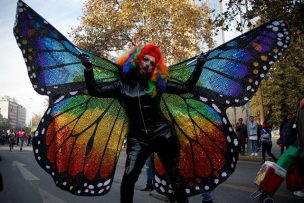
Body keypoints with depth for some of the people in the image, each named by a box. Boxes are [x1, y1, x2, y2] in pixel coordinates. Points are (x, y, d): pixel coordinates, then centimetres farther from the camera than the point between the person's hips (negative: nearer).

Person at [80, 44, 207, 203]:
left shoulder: (158, 83, 3)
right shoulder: (122, 85, 4)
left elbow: (186, 87, 5)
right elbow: (94, 91, 0)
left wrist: (198, 67, -1)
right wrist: (89, 69, -10)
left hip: (162, 134, 1)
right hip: (137, 138, 0)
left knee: (174, 174, 9)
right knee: (129, 177, -15)